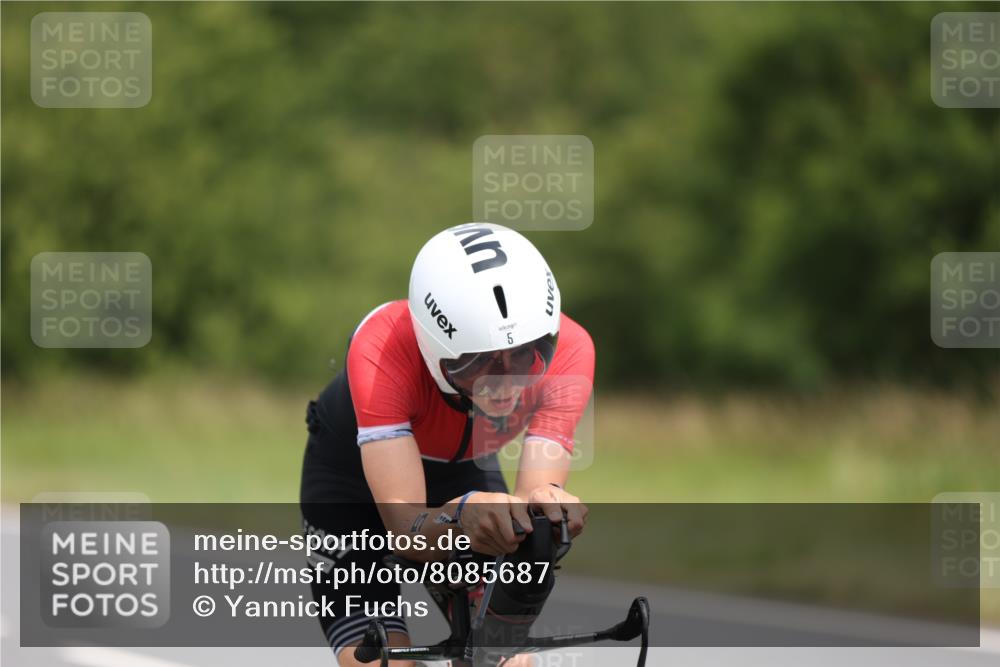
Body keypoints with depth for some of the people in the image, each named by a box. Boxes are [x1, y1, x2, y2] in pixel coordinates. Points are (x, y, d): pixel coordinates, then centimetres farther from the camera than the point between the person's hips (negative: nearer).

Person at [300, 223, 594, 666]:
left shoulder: (566, 350, -31)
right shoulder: (383, 350, -39)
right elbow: (409, 530, -44)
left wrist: (545, 502, -59)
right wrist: (463, 513, -66)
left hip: (463, 470, 3)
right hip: (353, 472, -3)